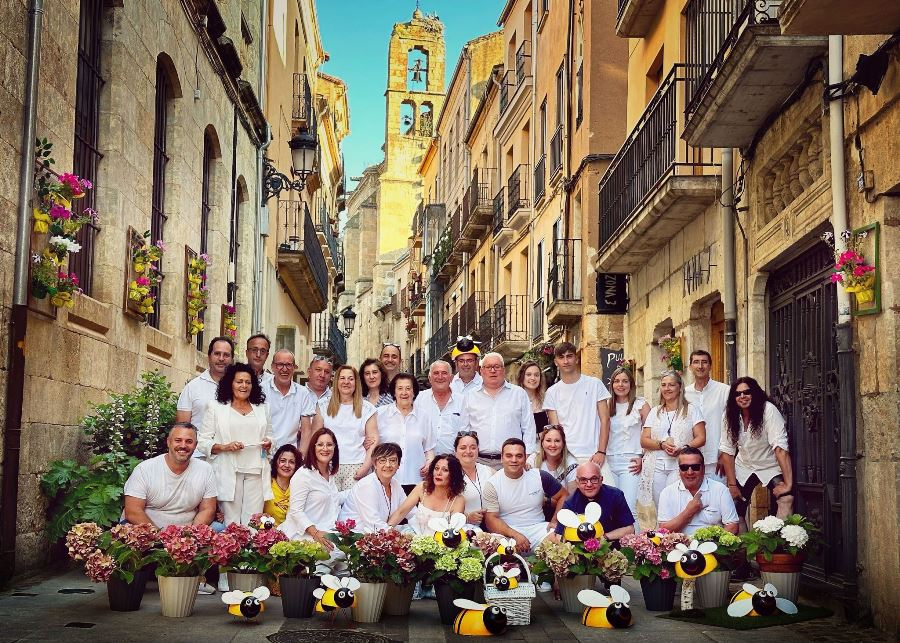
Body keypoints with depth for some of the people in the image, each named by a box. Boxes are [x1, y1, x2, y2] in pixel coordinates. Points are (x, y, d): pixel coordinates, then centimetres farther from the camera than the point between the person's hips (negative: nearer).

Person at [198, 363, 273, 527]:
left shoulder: (262, 408, 18)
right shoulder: (216, 407, 6)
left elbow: (269, 434, 26)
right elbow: (203, 441, 3)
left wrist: (269, 443, 4)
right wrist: (224, 447, -14)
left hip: (256, 471, 3)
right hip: (229, 472, -3)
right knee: (231, 522, -5)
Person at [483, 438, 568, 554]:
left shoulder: (539, 476, 3)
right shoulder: (492, 484, -3)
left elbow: (564, 496, 15)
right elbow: (491, 519, -7)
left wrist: (555, 521, -1)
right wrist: (515, 535, -22)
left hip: (537, 528, 3)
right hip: (507, 532, -2)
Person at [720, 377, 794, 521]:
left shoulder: (768, 410, -22)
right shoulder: (731, 415, -8)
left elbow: (780, 447, -27)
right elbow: (727, 451, -5)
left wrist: (788, 484, -32)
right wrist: (732, 485, -8)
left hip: (770, 466, -4)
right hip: (743, 468, 4)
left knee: (787, 500, -26)